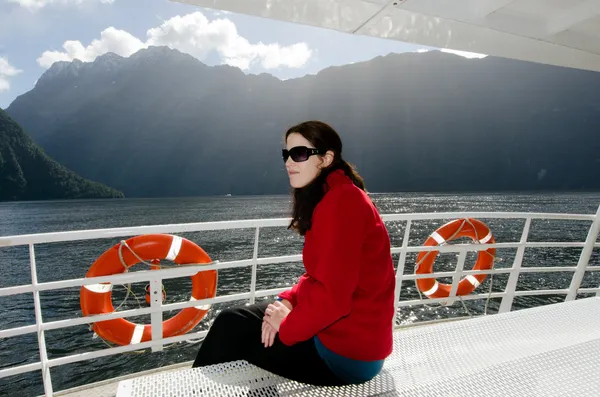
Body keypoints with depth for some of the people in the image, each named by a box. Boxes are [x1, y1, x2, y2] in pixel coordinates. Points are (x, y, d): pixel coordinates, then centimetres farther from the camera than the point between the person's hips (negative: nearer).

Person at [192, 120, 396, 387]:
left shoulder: (341, 202, -24)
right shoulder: (330, 197, 8)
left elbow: (332, 296, -27)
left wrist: (286, 327, -11)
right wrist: (288, 300, -2)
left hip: (348, 349, -9)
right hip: (335, 323, 9)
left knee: (232, 332, 1)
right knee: (231, 320, 10)